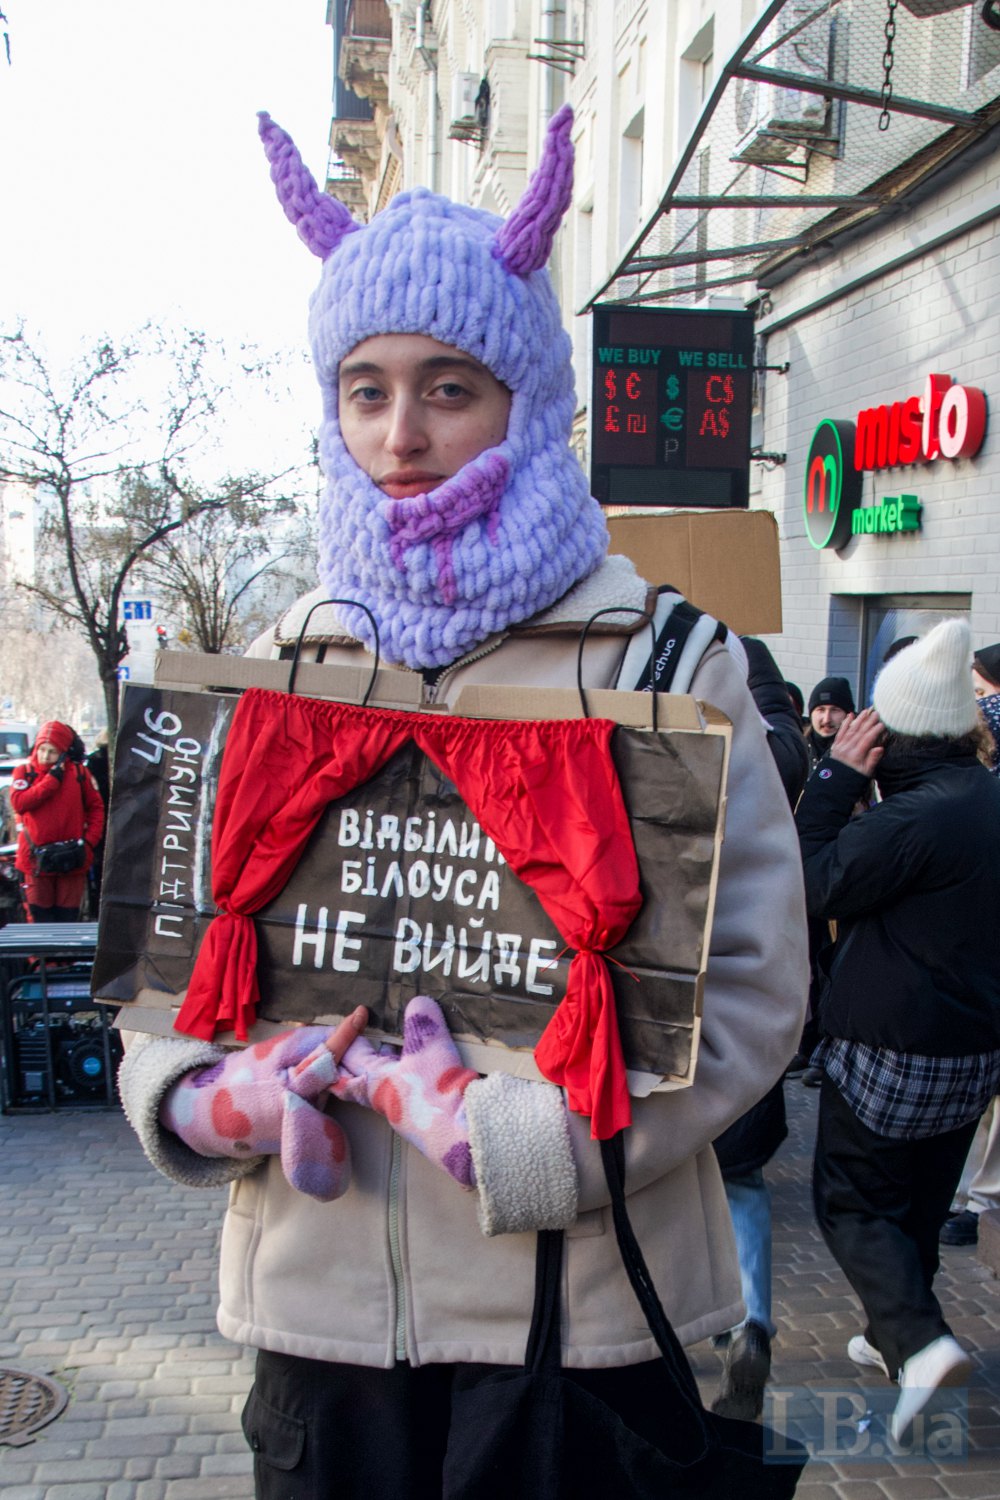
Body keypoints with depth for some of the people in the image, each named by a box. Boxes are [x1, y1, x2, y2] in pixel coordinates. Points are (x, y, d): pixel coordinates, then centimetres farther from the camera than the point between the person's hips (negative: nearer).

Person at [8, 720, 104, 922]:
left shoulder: (79, 773, 3)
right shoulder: (25, 773, 3)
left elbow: (96, 808, 8)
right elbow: (19, 803, -14)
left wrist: (89, 842, -3)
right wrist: (52, 778, -14)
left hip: (72, 860, 0)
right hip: (37, 859, 0)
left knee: (68, 917, 7)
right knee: (40, 917, 3)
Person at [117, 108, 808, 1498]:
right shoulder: (276, 666, 5)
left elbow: (752, 977, -10)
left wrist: (522, 1139, -20)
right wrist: (201, 1095, -10)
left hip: (573, 1296, -2)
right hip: (316, 1293, 3)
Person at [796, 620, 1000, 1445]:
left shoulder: (912, 819, -26)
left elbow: (813, 882, -17)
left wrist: (837, 775, -13)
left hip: (891, 1052, -8)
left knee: (852, 1198, 8)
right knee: (921, 1203, 23)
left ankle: (921, 1340, -6)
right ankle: (896, 1335, 37)